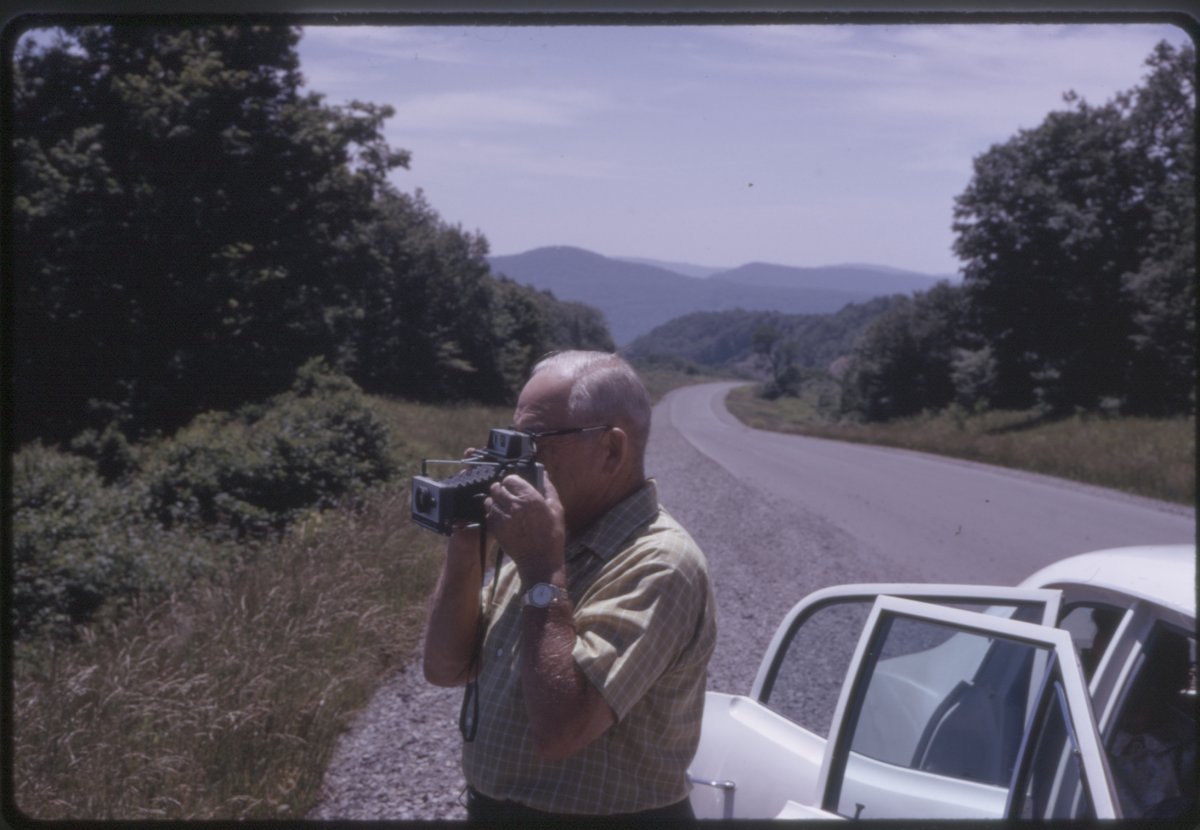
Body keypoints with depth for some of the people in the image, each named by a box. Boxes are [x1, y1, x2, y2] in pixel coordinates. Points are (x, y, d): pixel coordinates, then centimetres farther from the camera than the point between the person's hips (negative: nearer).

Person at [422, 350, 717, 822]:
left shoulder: (659, 566, -23)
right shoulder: (551, 539, 3)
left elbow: (558, 731, -30)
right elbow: (446, 668, 4)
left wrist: (542, 569, -26)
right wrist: (465, 548, -8)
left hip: (605, 814, -7)